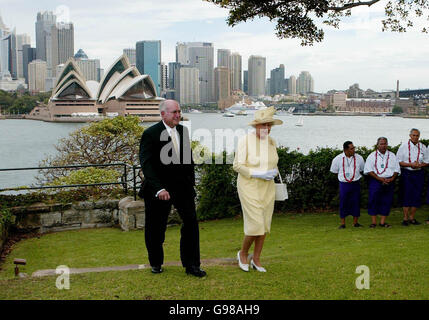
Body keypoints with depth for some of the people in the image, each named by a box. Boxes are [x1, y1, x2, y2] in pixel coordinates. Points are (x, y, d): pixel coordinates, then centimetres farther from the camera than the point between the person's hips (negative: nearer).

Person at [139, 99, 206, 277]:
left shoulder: (183, 131, 6)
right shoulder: (150, 134, -12)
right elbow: (146, 164, -19)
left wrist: (191, 182, 12)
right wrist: (158, 189, -28)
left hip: (182, 186, 5)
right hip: (158, 188, -4)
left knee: (191, 222, -1)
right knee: (156, 228, 8)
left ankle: (191, 265, 9)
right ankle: (156, 263, 30)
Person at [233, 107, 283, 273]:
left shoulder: (271, 142, 5)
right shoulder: (245, 140, -13)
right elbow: (238, 165, -13)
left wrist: (273, 172, -6)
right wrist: (258, 174, -21)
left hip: (267, 187, 6)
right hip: (249, 187, -6)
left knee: (264, 224, 8)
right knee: (255, 225, -8)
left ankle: (256, 259, 23)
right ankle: (243, 253, 19)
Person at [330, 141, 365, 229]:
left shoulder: (359, 158, 0)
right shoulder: (338, 159, -5)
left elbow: (362, 169, 14)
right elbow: (334, 171, 9)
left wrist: (355, 176, 8)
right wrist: (343, 176, 7)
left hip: (356, 184, 2)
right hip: (344, 184, -1)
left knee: (356, 202, 4)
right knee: (343, 203, 1)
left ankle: (355, 222, 16)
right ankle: (342, 223, 10)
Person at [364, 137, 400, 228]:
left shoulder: (392, 155, 12)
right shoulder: (372, 156, 5)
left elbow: (397, 169, 11)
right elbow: (368, 170, -3)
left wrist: (392, 178, -8)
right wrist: (379, 178, -13)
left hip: (389, 182, 2)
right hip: (376, 181, -2)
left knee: (387, 201, 1)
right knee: (373, 200, -7)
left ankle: (383, 222, 9)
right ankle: (373, 222, 1)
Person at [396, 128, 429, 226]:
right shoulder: (404, 146, -2)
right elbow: (398, 161, -5)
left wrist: (419, 165, -9)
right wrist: (411, 164, -16)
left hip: (419, 173, 3)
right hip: (406, 173, -3)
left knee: (417, 196, 3)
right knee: (406, 196, -4)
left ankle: (412, 217, 14)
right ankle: (405, 218, 4)